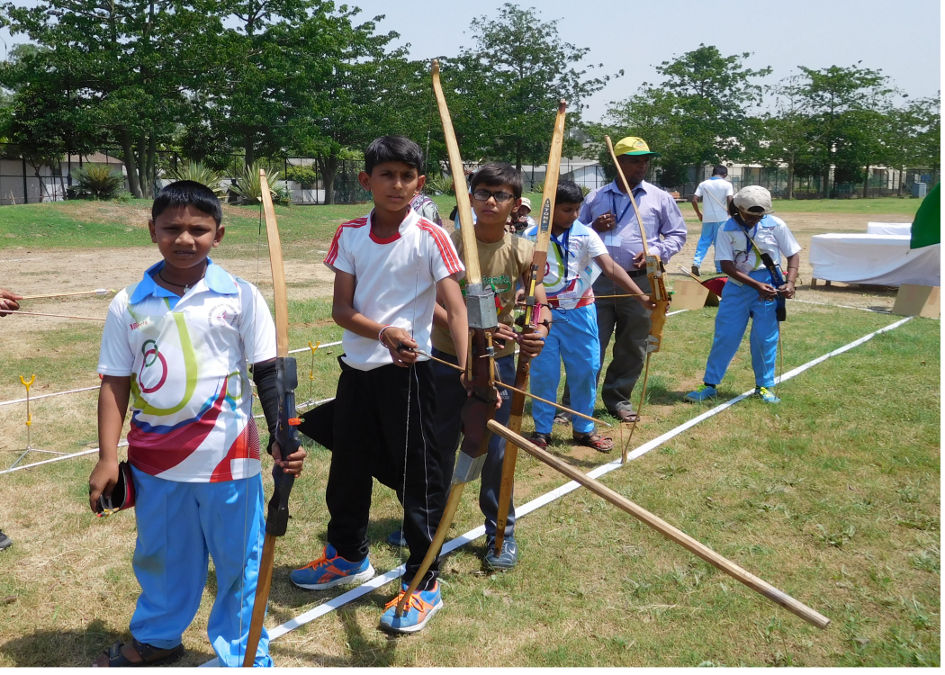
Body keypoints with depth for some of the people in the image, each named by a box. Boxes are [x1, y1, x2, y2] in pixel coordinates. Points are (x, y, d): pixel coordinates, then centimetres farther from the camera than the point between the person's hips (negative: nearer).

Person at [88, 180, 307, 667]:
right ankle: (156, 639, 46)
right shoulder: (128, 306, 0)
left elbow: (267, 371, -5)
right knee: (159, 556, 21)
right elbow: (115, 384, 3)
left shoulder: (240, 297, -6)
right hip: (154, 459, 3)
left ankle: (244, 657, 29)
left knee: (238, 561, 9)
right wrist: (106, 459, 1)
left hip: (227, 457, -2)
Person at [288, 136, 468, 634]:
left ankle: (423, 585, 20)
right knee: (348, 467, 20)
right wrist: (384, 333, -22)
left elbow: (455, 308, -18)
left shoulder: (430, 238, -10)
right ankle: (348, 557, 44)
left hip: (408, 371, -5)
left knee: (418, 476, 3)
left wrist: (467, 368, -32)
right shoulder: (350, 234, 2)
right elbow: (341, 309, -3)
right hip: (357, 368, 5)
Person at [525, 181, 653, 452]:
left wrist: (642, 297, -24)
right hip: (544, 313, -1)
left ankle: (583, 428, 24)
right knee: (543, 372, 5)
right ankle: (542, 430, 21)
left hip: (580, 312, 2)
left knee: (585, 370, 7)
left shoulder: (585, 235, -5)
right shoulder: (531, 237, -7)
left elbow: (611, 268, -14)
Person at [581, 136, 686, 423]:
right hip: (599, 281, 0)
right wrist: (593, 228, -5)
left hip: (640, 282, 0)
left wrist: (657, 251, -8)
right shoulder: (595, 197, 10)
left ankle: (618, 398, 24)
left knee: (632, 347, 9)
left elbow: (678, 233, 10)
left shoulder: (660, 198, 7)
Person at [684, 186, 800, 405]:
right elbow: (727, 266, -12)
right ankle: (710, 384, 14)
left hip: (769, 287, 0)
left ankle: (764, 386, 21)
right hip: (737, 286, 0)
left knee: (765, 338, 5)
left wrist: (789, 282, -13)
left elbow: (793, 254, 3)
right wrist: (756, 285, -21)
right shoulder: (727, 230, -8)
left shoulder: (775, 225, -5)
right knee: (724, 336, 3)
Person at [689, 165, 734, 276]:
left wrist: (698, 213, 11)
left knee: (704, 242, 11)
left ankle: (696, 262, -9)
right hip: (722, 219, -2)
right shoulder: (727, 184, -2)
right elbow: (730, 201, -13)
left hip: (707, 218, 2)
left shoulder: (703, 184, 5)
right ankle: (720, 269, 10)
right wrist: (729, 212, 5)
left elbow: (694, 200, -2)